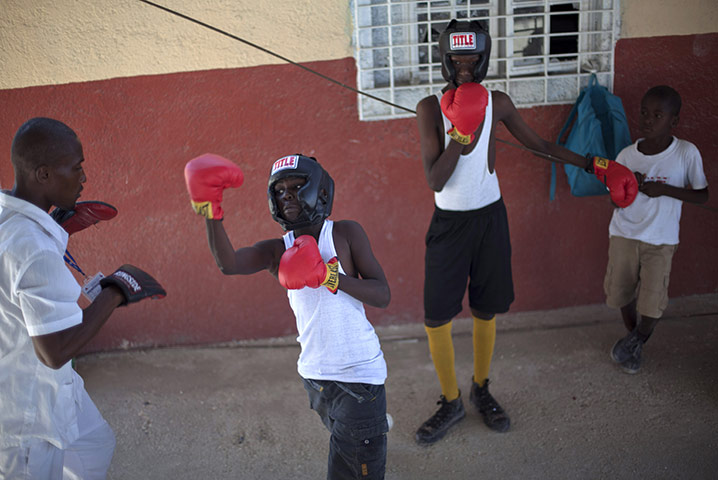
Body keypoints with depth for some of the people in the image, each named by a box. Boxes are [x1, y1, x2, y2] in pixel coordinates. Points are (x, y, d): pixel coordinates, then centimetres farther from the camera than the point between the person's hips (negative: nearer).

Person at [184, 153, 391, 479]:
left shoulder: (345, 233, -6)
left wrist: (328, 275, -23)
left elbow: (383, 296, -11)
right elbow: (229, 263, -17)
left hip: (359, 376, -4)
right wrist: (209, 208, -29)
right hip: (315, 375, 4)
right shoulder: (277, 251, 3)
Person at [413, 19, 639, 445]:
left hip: (489, 218, 2)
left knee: (486, 312, 12)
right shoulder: (430, 108, -12)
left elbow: (541, 145, 10)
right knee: (436, 319, -2)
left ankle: (481, 389, 35)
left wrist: (596, 165, 8)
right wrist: (461, 131, -27)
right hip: (449, 222, -2)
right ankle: (451, 403, 20)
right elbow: (436, 181, -17)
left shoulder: (498, 104, -4)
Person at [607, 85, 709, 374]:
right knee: (621, 291, 10)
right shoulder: (627, 155, -5)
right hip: (624, 234, 2)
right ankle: (634, 339, 39)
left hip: (660, 240, -2)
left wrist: (664, 189, -20)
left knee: (652, 303, -9)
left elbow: (702, 196, -6)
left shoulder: (687, 153, -11)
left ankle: (638, 338, 26)